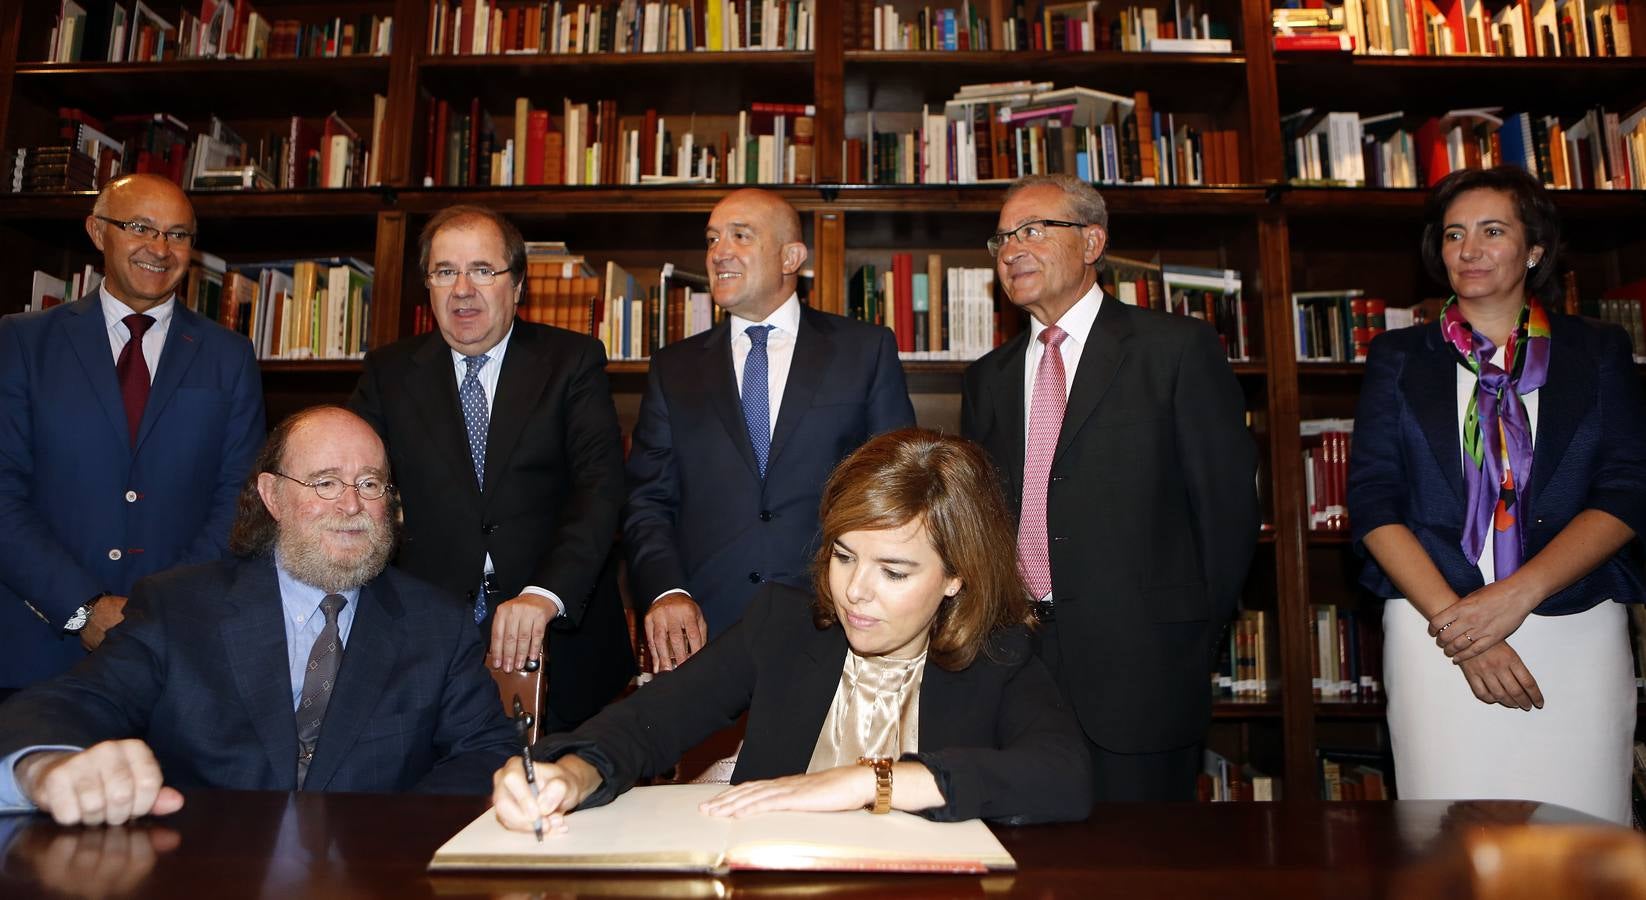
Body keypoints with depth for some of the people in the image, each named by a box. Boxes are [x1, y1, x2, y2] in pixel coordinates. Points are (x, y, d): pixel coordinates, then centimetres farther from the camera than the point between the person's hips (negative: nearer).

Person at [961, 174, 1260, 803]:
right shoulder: (988, 379, 14)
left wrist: (1197, 628, -1)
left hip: (1139, 662, -4)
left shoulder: (1177, 348, -1)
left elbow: (1227, 499, -2)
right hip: (1013, 656, 4)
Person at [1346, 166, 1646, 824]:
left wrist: (1514, 597, -15)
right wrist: (1452, 621, -12)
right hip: (1435, 632, 0)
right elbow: (1372, 503, 0)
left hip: (1578, 637, 1)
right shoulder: (1398, 358, 9)